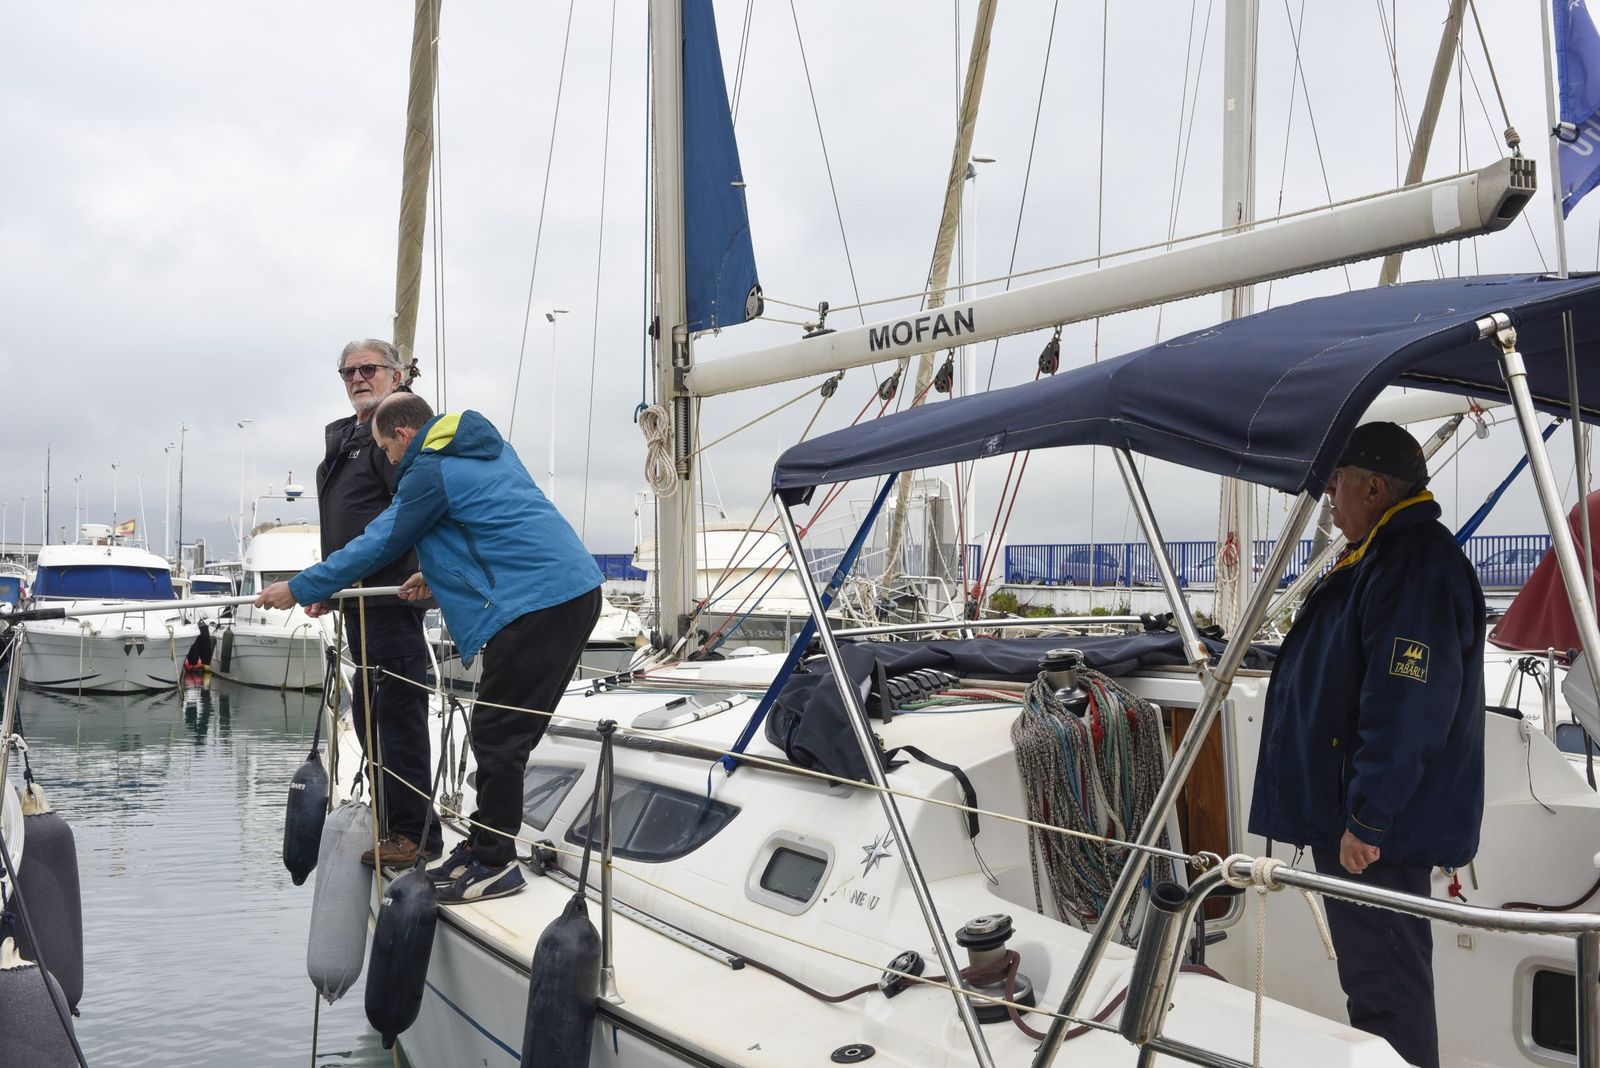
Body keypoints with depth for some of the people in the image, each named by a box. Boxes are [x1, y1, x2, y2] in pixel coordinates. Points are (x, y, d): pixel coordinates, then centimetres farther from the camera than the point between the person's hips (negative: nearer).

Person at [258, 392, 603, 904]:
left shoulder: (429, 472, -7)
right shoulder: (490, 447, 21)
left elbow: (376, 545, -1)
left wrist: (298, 589, 9)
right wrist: (437, 574, 31)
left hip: (535, 605, -10)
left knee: (497, 738, -3)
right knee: (502, 732, 15)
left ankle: (495, 864, 2)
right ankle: (484, 847, 23)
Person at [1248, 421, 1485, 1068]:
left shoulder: (1415, 567, -20)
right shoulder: (1384, 558, 16)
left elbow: (1407, 710, -27)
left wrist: (1367, 821, -24)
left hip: (1378, 836, -11)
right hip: (1356, 820, 11)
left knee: (1386, 990, -3)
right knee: (1378, 978, 20)